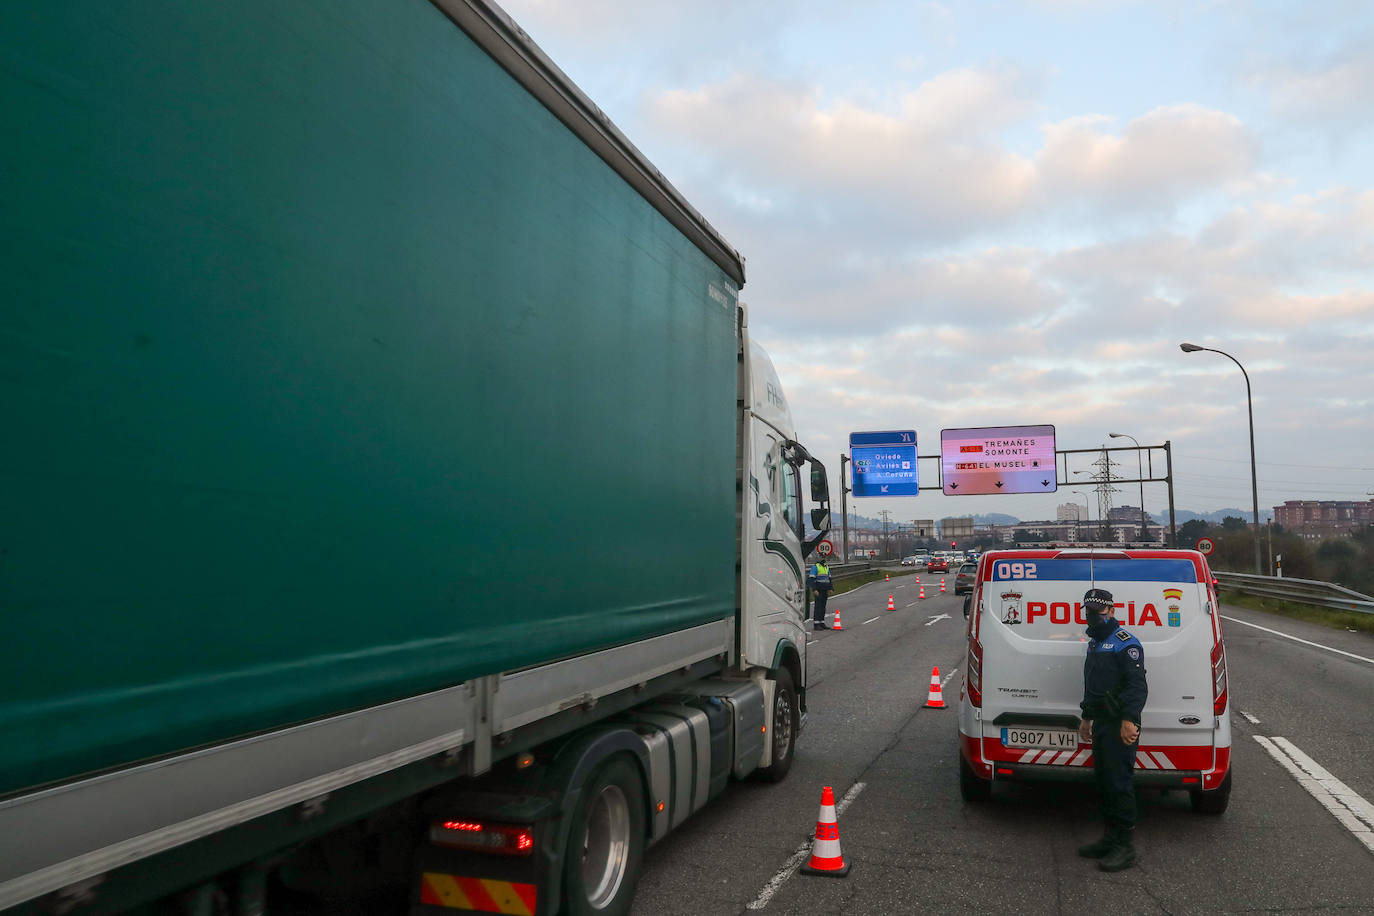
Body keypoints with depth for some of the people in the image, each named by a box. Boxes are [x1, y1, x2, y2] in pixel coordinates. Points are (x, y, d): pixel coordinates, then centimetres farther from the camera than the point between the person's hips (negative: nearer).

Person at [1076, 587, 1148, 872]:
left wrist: (1129, 720, -28)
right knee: (1103, 781, 14)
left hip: (1120, 726, -10)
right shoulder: (1095, 643, 18)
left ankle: (1125, 846, 1)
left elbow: (1137, 686, -20)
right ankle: (1110, 840, 24)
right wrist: (1087, 717, 27)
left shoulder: (1126, 643, -12)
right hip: (1101, 723, 10)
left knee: (1119, 783, -7)